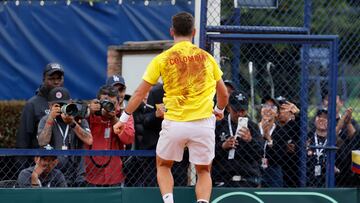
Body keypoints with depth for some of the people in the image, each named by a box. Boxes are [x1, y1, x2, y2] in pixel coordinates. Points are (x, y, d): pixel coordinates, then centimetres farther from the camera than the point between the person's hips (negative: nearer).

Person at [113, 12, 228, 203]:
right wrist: (219, 110, 37)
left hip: (174, 123, -1)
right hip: (203, 122, 1)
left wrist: (124, 118, 15)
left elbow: (140, 92, 4)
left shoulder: (162, 59, 2)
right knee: (204, 171, 16)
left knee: (163, 165, 22)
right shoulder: (207, 58, 7)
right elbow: (223, 94, 15)